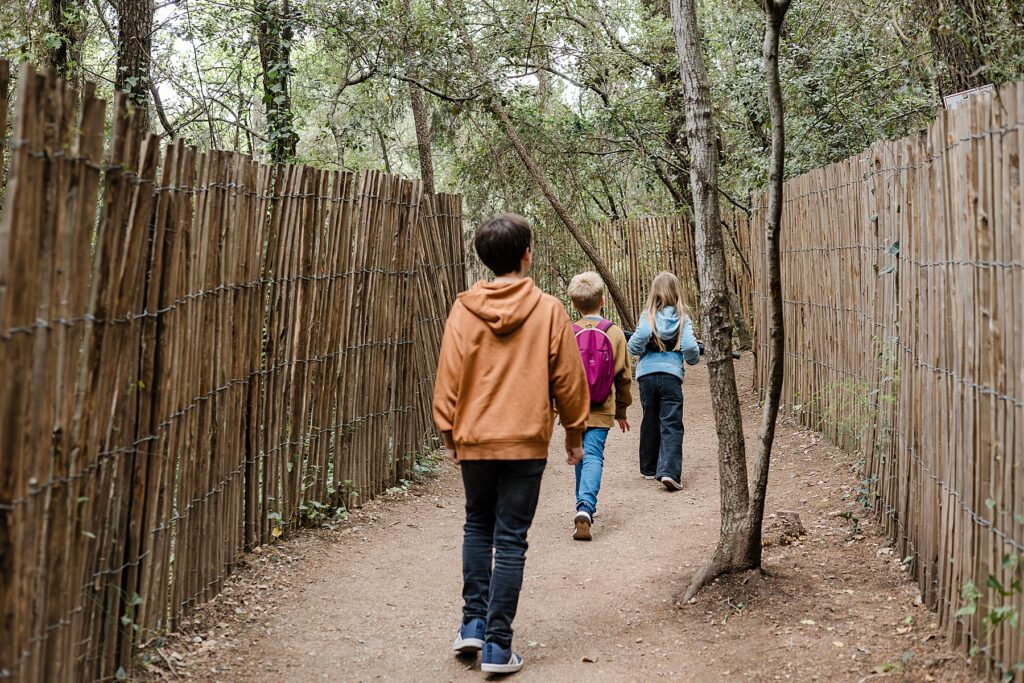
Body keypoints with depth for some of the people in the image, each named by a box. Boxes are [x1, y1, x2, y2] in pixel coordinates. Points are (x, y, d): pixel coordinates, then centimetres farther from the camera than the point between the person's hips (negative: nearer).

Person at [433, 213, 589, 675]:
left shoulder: (463, 309, -4)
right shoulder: (549, 311, -6)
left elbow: (448, 378, -2)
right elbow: (568, 380, -2)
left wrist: (448, 432, 11)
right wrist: (574, 433, 11)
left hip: (474, 441, 2)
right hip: (527, 444, -2)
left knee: (477, 527, 22)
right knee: (510, 541, 4)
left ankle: (474, 623, 18)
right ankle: (497, 645, 6)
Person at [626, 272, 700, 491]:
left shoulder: (648, 316, -2)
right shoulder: (682, 318, -1)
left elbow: (637, 342, -16)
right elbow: (690, 347, -8)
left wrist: (634, 348, 6)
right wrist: (693, 359, 14)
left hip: (647, 374, 1)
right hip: (671, 375, -1)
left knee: (650, 422, 16)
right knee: (671, 425, -1)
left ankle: (650, 468, 27)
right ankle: (669, 471, -16)